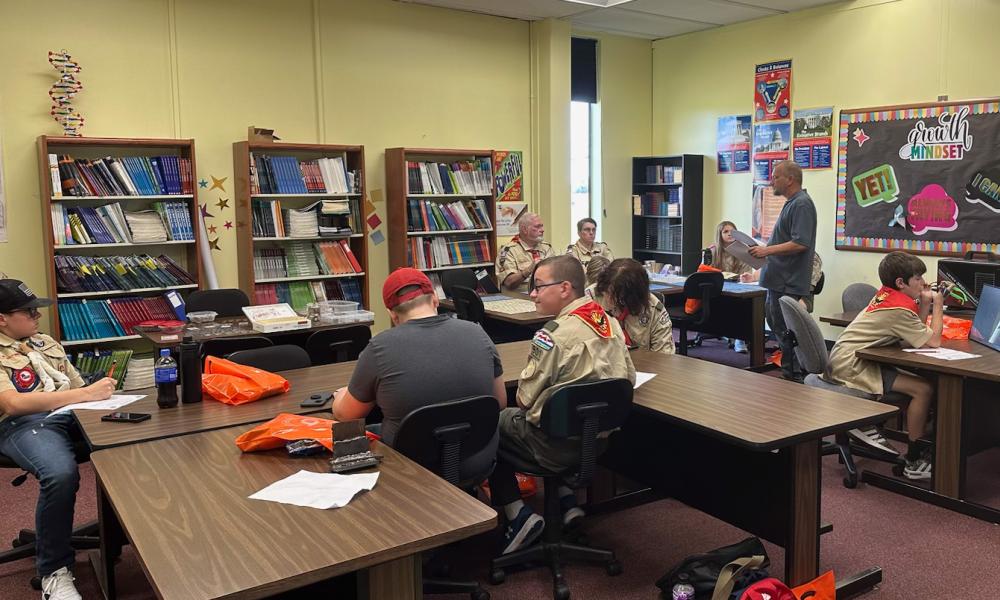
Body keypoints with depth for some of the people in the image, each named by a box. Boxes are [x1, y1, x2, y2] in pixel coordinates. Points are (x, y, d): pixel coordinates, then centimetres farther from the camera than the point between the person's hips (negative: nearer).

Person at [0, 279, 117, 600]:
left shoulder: (46, 342, 25)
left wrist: (100, 396, 2)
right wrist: (86, 394, -20)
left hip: (75, 413, 6)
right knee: (61, 474, -39)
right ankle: (54, 572, -17)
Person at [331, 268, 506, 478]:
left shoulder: (380, 348, -14)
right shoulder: (477, 333, -5)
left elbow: (344, 415, 1)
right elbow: (500, 403, 6)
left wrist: (341, 395, 23)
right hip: (478, 466, 4)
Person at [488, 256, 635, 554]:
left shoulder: (554, 334, -23)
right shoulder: (610, 322, -2)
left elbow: (525, 398, -16)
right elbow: (628, 378, 8)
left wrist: (524, 398, 6)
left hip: (557, 446, -7)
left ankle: (518, 515, 7)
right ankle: (568, 503, 25)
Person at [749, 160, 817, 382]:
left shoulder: (801, 204, -16)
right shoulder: (792, 203, 17)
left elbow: (800, 243, -25)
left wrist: (767, 250, -21)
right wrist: (764, 249, 14)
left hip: (789, 282, -11)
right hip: (779, 279, 11)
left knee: (785, 330, -5)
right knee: (774, 322, 16)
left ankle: (793, 375, 3)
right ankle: (791, 370, 24)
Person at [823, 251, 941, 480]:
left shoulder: (886, 295, 10)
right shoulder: (899, 308, -16)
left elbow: (915, 333, 14)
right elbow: (932, 342, -15)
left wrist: (924, 304, 2)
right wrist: (937, 306, -4)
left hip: (843, 360, 10)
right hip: (851, 366, -10)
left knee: (915, 380, 21)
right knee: (924, 389, -14)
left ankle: (866, 427, 22)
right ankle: (914, 462, -2)